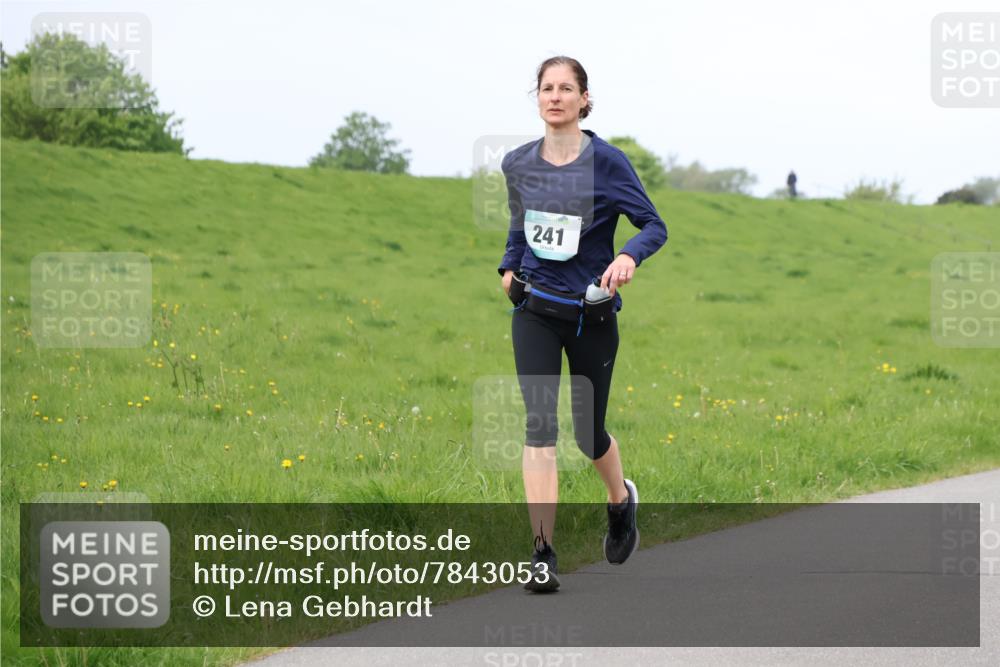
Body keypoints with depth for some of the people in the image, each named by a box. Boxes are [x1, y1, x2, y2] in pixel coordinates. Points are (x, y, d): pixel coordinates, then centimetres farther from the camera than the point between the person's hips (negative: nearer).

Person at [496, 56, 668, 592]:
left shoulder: (606, 161, -9)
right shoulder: (518, 164, 3)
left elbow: (654, 226, -6)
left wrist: (629, 257, -25)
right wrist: (509, 267, 7)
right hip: (534, 307, 2)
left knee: (588, 431, 9)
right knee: (539, 425, -13)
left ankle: (621, 499, 44)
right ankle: (543, 556, -14)